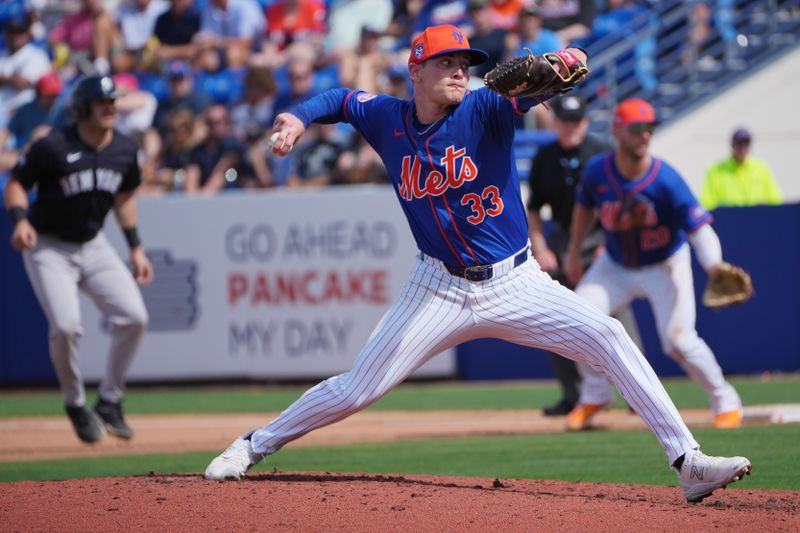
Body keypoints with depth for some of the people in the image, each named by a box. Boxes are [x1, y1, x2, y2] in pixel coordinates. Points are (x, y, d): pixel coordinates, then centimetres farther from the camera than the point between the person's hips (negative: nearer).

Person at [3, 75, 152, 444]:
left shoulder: (124, 150, 0)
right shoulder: (53, 147, -18)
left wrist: (135, 247, 13)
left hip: (93, 245, 5)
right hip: (49, 248, -5)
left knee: (134, 316, -10)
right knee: (65, 326, -21)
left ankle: (110, 400, 7)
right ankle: (76, 405, 4)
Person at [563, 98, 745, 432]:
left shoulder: (666, 180, -27)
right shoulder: (597, 170, -15)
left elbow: (699, 228, -30)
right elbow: (584, 204, 7)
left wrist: (715, 266, -47)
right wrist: (574, 251, 9)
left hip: (665, 266, -4)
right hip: (616, 266, 4)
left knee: (678, 339, -17)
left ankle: (725, 401, 7)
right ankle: (594, 396, 12)